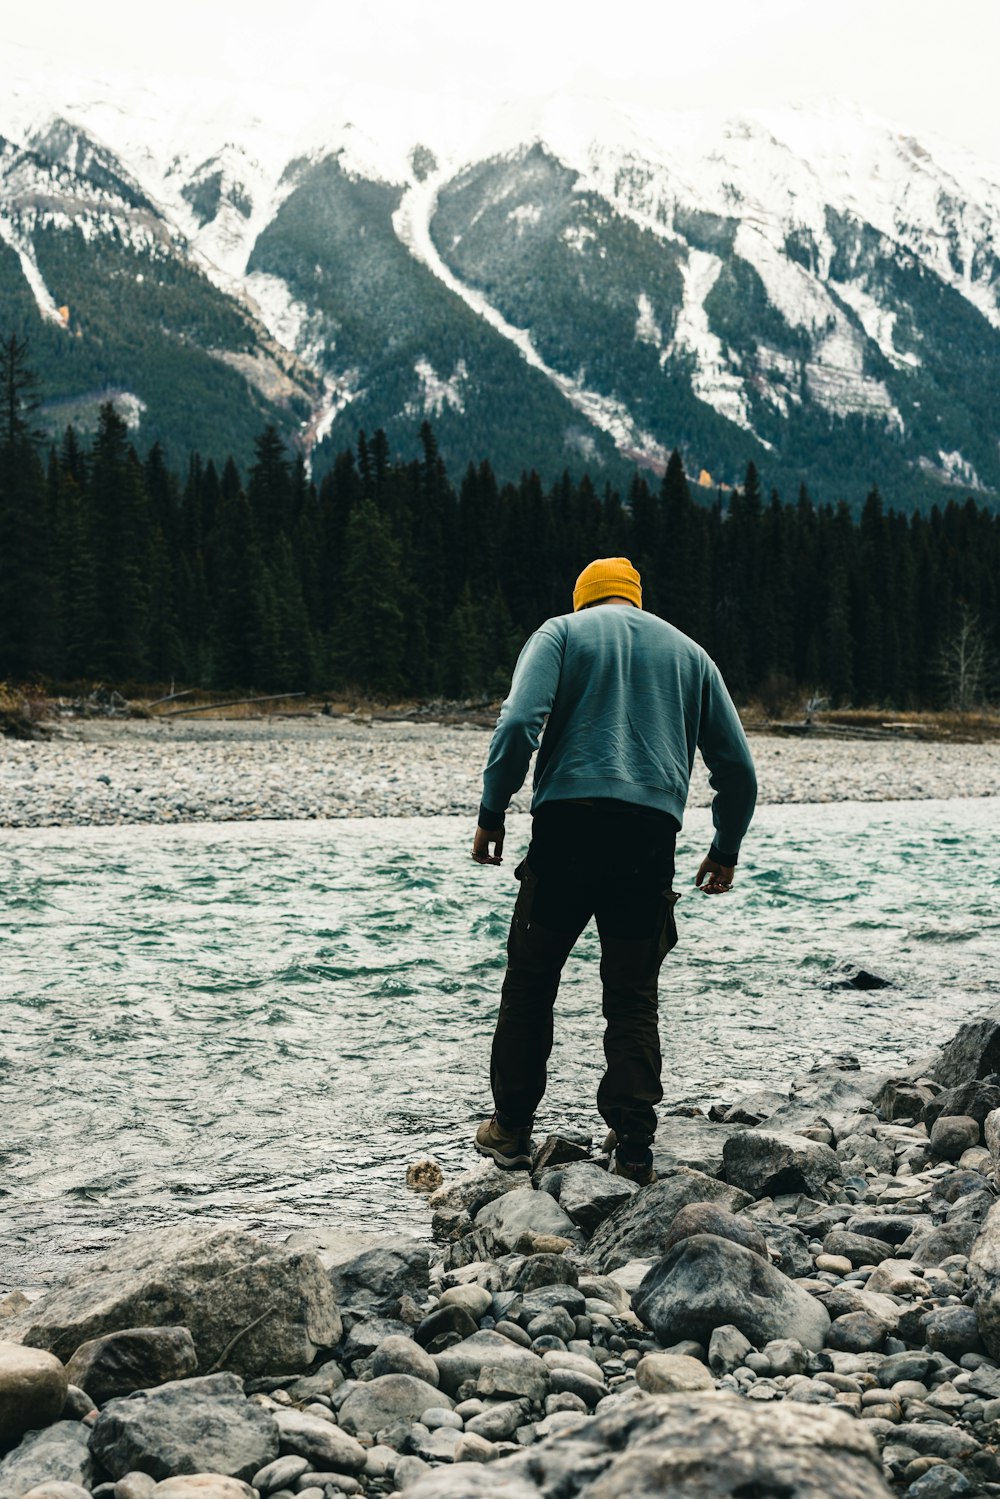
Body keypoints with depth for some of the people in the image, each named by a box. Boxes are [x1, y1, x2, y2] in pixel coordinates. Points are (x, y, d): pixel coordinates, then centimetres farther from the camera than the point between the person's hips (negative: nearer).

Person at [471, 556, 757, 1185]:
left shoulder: (563, 631, 10)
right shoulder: (688, 651, 19)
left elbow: (519, 723, -9)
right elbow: (738, 766, 16)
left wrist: (492, 814, -3)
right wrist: (726, 850, 26)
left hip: (568, 824, -2)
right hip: (652, 832, 2)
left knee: (531, 977, 12)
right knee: (634, 995, 10)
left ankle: (512, 1129, 18)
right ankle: (634, 1150, 6)